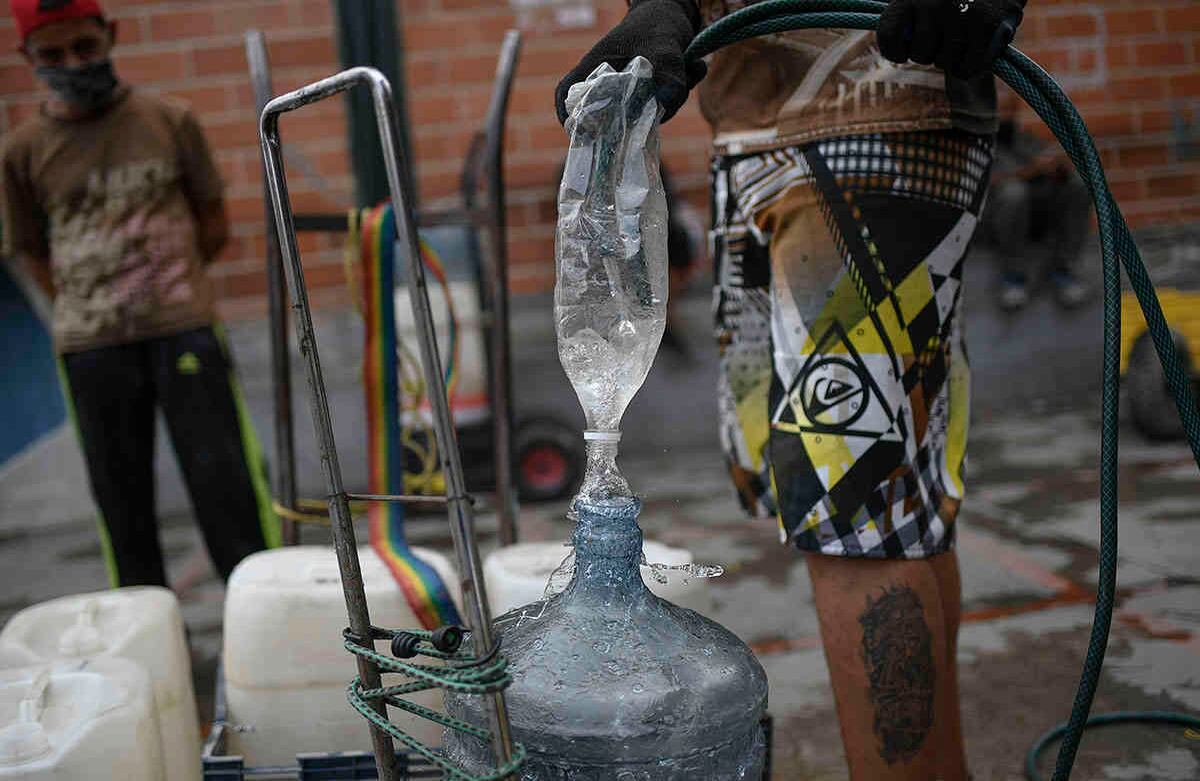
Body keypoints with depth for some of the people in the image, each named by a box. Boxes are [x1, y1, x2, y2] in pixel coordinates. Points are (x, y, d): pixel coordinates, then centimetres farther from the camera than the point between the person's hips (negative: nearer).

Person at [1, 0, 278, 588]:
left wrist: (161, 277, 3)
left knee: (225, 479, 0)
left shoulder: (169, 122, 4)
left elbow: (214, 227, 8)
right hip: (89, 346, 1)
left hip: (184, 329, -1)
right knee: (120, 496, 8)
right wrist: (102, 297, 1)